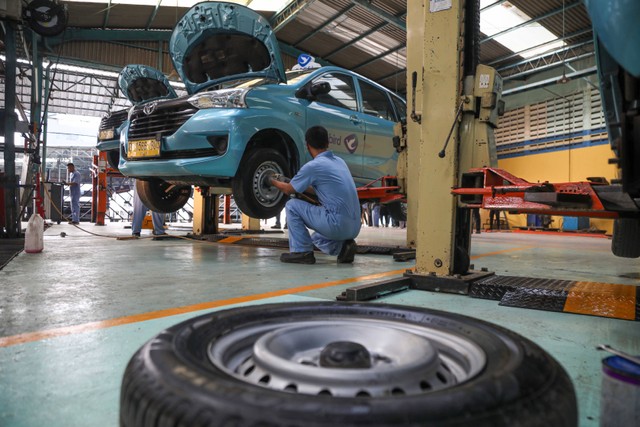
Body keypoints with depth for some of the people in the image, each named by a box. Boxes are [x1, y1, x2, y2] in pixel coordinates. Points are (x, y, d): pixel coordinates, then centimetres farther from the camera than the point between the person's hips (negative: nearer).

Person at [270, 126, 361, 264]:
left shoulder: (313, 166, -9)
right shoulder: (339, 161, 14)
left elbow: (289, 190, 7)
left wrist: (273, 181, 26)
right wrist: (302, 184, 39)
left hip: (337, 224, -8)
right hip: (354, 227, 8)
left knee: (292, 205, 5)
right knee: (316, 237, 34)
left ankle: (301, 252, 4)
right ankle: (342, 246, 8)